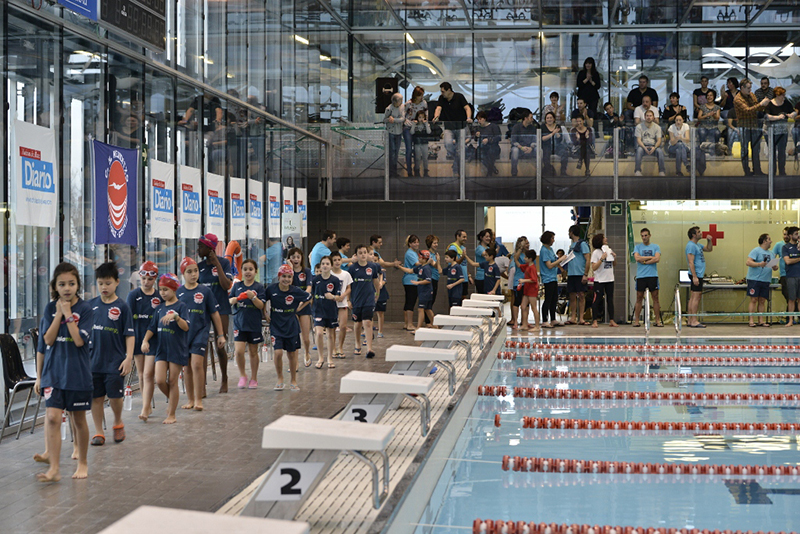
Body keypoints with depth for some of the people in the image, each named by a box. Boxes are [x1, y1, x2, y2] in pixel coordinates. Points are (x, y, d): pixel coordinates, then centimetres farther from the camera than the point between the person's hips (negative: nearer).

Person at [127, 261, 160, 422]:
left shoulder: (160, 297, 0)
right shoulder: (133, 295, 0)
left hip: (153, 338, -2)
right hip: (138, 337, 2)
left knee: (148, 374, -9)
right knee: (141, 374, 10)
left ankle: (145, 409, -8)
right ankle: (147, 405, 23)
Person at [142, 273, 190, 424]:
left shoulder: (180, 306, -6)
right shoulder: (160, 307, 10)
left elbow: (186, 327, -18)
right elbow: (153, 327, 14)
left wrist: (175, 316, -33)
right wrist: (145, 340, -1)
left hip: (177, 349, -4)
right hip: (162, 349, 5)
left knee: (172, 382, 0)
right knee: (160, 381, -6)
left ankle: (171, 414, 11)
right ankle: (171, 398, 25)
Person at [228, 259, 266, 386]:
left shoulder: (259, 287, -1)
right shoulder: (237, 286, 6)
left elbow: (262, 305, -7)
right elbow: (229, 301, 10)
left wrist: (253, 297, -23)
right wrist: (233, 300, -12)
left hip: (254, 324, -1)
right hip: (239, 323, 1)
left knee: (253, 352, 8)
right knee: (239, 351, -11)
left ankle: (254, 378, 22)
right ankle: (242, 375, 10)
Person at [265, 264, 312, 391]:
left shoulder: (296, 291, -9)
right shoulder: (271, 289, -9)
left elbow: (309, 298, 10)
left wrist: (299, 308, 4)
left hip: (291, 326, 1)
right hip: (276, 325, -1)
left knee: (292, 354, 7)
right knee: (278, 353, -12)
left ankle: (293, 382, 20)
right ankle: (280, 380, 6)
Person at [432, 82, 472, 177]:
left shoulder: (459, 97, -3)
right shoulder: (442, 99, 6)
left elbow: (467, 108, -12)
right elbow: (438, 108, -7)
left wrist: (469, 118, -32)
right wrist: (436, 117, -29)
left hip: (460, 127, -2)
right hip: (449, 128, 2)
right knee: (448, 143, -25)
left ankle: (457, 171, 10)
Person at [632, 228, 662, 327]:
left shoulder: (655, 247, 8)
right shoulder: (637, 247, 8)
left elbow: (657, 259, -7)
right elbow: (637, 258, -8)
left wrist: (644, 261, -8)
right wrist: (650, 257, -7)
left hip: (653, 275, 0)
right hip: (641, 276, 0)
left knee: (655, 298, 0)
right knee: (639, 298, 1)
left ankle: (658, 320, 5)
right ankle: (636, 320, 5)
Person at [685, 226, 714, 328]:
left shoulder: (697, 245, 18)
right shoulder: (691, 245, -13)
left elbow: (709, 249, 33)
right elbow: (691, 262, -19)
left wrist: (709, 241, 14)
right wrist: (694, 276, -24)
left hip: (699, 274, 10)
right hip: (696, 274, -10)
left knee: (693, 297, 10)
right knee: (696, 296, -12)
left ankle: (690, 320, 13)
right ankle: (694, 321, -14)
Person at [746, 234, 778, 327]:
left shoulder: (771, 253, 18)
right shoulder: (756, 251, -6)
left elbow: (774, 265, 24)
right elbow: (748, 262, -15)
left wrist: (775, 267, 0)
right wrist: (759, 264, -28)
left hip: (766, 280, 7)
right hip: (754, 279, -7)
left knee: (762, 301, 6)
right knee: (754, 300, -6)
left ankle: (761, 320, 9)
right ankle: (751, 321, -5)